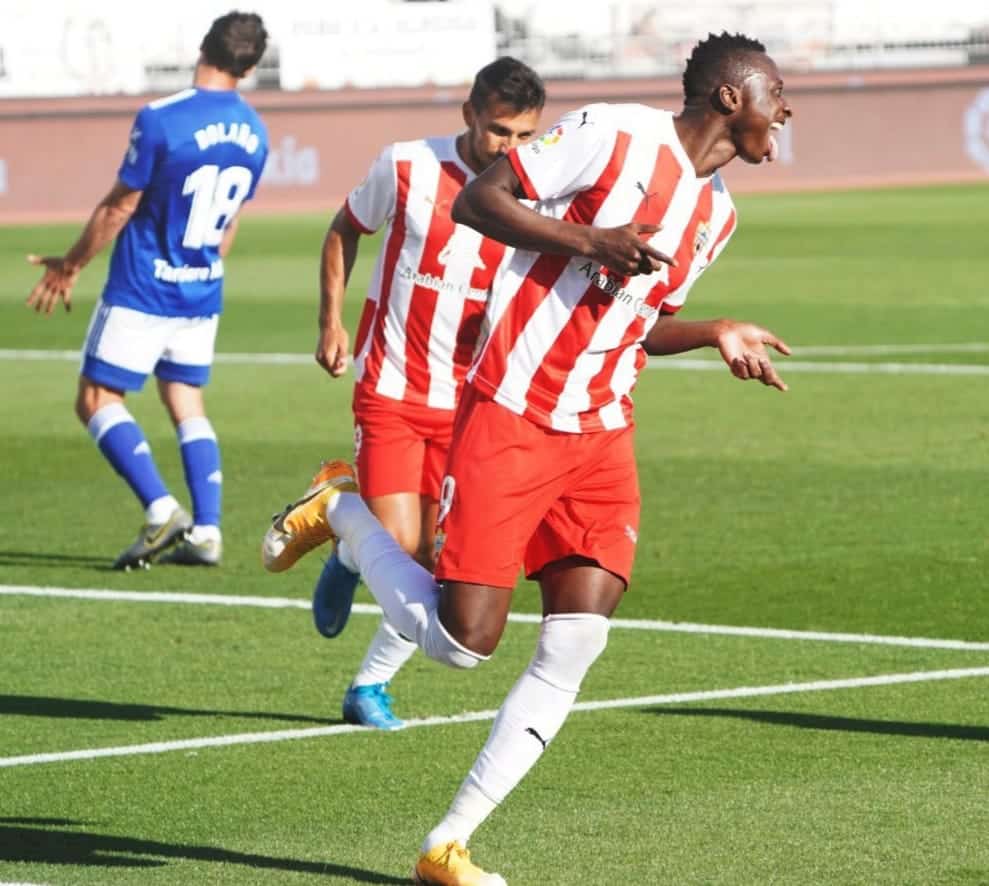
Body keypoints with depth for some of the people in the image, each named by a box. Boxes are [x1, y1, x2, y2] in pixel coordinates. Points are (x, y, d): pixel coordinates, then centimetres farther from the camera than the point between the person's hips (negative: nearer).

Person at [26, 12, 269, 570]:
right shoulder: (254, 133, 1)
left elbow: (119, 207, -11)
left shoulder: (161, 120, -18)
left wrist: (71, 266, 2)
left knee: (98, 399, 1)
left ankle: (162, 510, -13)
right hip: (202, 294, 6)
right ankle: (206, 530, 3)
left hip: (141, 291, -6)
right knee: (186, 402, 14)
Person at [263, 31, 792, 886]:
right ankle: (342, 510, 19)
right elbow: (478, 199, -11)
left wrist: (715, 332, 10)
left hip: (601, 435, 7)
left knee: (575, 646, -5)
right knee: (464, 639, -8)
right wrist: (590, 242, -21)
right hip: (511, 418, -7)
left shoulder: (716, 212, 15)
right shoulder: (614, 135, -10)